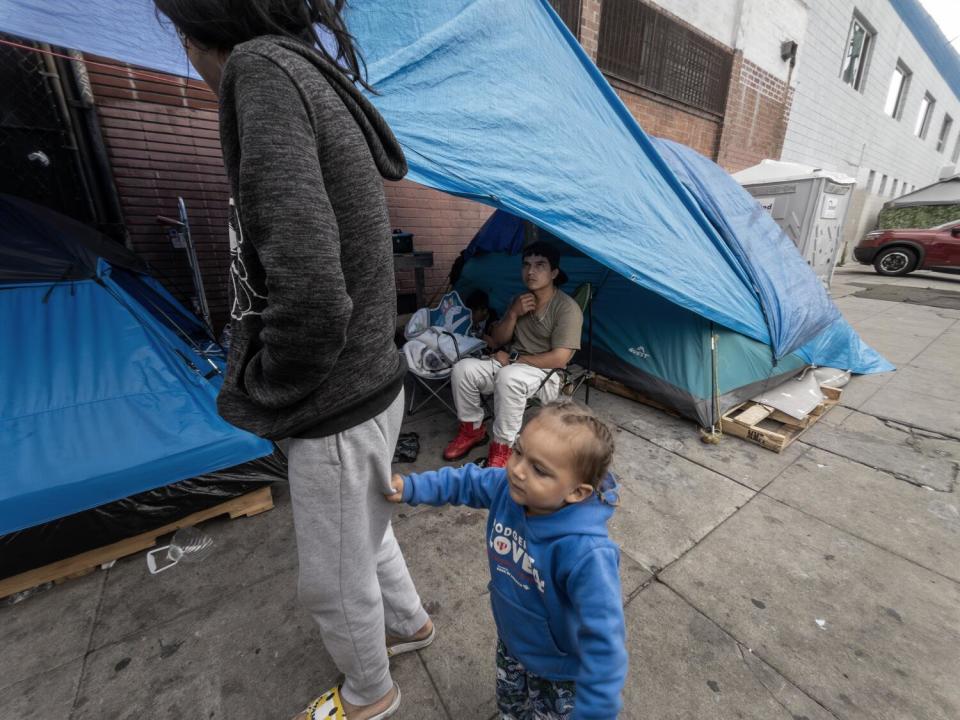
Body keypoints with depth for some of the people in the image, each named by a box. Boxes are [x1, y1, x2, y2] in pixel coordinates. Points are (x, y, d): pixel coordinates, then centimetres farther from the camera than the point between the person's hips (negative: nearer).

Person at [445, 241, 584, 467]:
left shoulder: (567, 308, -13)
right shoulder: (520, 300, 8)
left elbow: (559, 359, -21)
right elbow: (498, 341, 7)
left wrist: (514, 358, -15)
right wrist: (513, 314, -11)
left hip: (546, 374, -6)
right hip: (511, 364, 6)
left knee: (509, 377, -39)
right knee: (463, 369, -17)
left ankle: (502, 447, -20)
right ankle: (472, 429, 2)